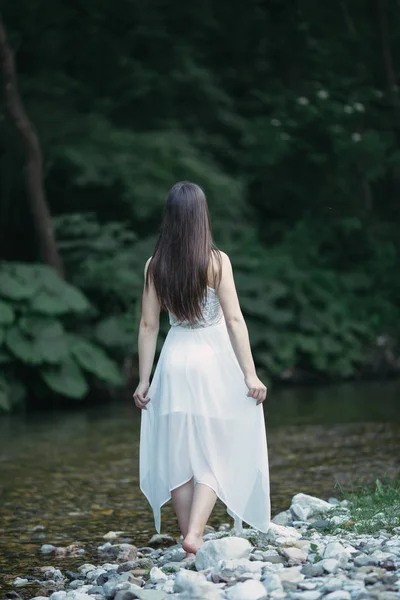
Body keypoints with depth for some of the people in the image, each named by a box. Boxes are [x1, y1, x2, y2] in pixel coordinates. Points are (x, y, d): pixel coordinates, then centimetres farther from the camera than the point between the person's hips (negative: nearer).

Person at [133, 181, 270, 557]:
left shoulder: (155, 265, 0)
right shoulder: (216, 261, -9)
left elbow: (148, 325, 2)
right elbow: (234, 319, -11)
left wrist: (144, 380, 8)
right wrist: (250, 374, -7)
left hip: (175, 363, 3)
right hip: (214, 362, -3)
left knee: (178, 456, 11)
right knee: (215, 456, 4)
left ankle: (190, 541, 15)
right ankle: (195, 535, -13)